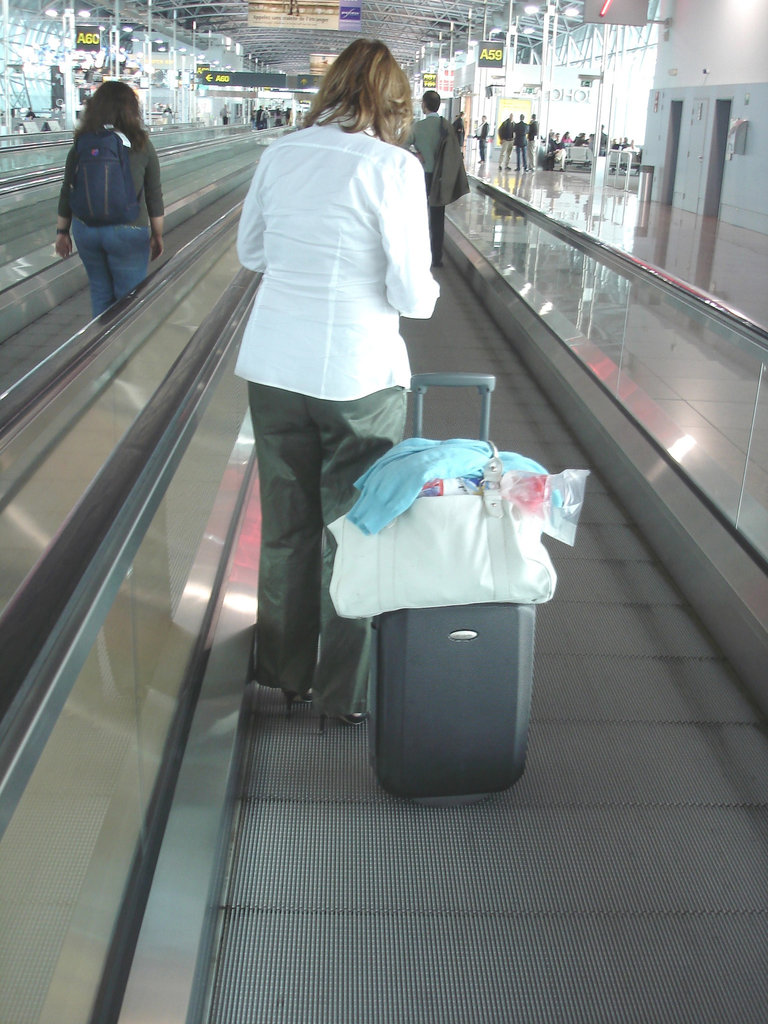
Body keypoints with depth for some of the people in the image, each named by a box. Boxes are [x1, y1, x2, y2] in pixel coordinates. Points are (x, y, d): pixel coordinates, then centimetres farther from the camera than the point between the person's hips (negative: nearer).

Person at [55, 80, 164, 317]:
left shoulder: (81, 146, -2)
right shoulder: (141, 146, -8)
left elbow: (67, 194, 2)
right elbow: (154, 197, -4)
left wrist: (62, 232, 13)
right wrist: (157, 236, 7)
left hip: (86, 231, 3)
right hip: (128, 233, -3)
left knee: (100, 293, 18)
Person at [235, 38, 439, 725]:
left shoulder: (282, 152, 4)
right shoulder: (393, 166, -11)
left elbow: (250, 251, 15)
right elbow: (413, 295, -12)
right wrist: (424, 290, 9)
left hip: (273, 366, 5)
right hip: (357, 375, -4)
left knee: (285, 526, 17)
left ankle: (288, 673, 34)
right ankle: (346, 693, 23)